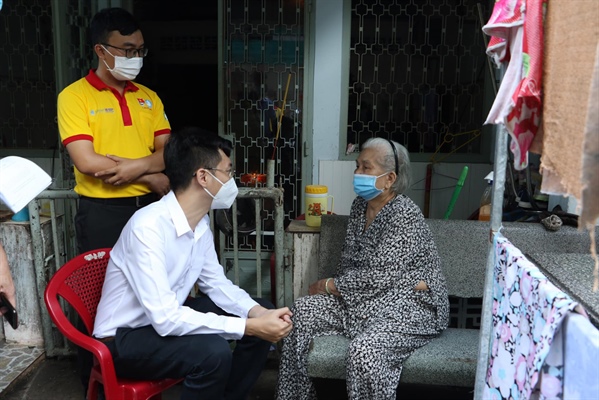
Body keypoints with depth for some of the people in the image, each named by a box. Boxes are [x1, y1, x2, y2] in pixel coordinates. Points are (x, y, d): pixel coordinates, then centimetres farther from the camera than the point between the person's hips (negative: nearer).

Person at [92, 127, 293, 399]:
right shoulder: (148, 226, -31)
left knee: (262, 311, 2)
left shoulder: (201, 222, -4)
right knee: (214, 352, -32)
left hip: (169, 317, 8)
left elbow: (215, 283, 4)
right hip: (125, 337, -8)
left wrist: (257, 313, -15)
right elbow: (165, 319, -35)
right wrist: (249, 326, -33)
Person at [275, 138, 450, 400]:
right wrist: (334, 286, -7)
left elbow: (380, 277, -22)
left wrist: (329, 286, -12)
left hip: (409, 303, -8)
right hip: (364, 297, 8)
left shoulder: (405, 215, -19)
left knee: (364, 349, -34)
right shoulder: (359, 205, 7)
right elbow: (348, 261, 14)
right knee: (301, 311, -7)